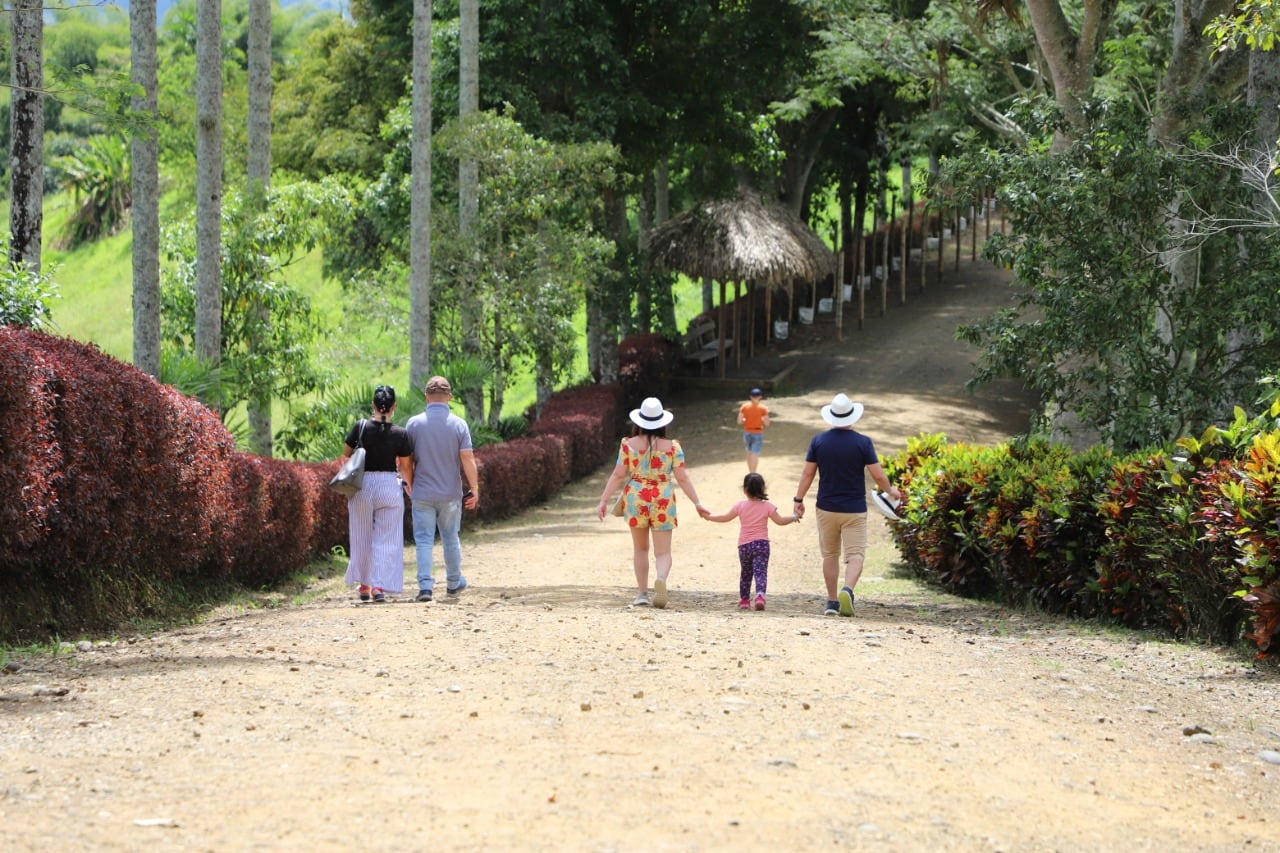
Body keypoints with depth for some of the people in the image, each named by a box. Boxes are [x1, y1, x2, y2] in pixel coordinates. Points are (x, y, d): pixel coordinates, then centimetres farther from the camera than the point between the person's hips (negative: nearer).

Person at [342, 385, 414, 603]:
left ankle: (363, 584, 21)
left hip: (362, 485, 1)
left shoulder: (361, 428, -7)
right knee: (386, 540, 4)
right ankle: (379, 585, -6)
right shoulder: (400, 434, -8)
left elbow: (345, 455, 3)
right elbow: (405, 467, 0)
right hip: (389, 487, -1)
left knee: (362, 538, 14)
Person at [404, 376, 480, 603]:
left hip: (422, 492, -1)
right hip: (450, 493, 1)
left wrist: (409, 484, 16)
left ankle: (425, 585, -10)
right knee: (451, 539, 15)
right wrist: (474, 488, -1)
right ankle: (454, 583, 28)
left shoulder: (414, 423, -5)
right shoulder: (459, 424, -5)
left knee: (424, 540, 0)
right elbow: (468, 459, -9)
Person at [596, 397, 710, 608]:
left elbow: (618, 475, -5)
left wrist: (604, 500, 1)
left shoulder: (629, 445, -4)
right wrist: (697, 503, 1)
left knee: (640, 549, 19)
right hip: (663, 501, -1)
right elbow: (682, 477, -5)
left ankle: (642, 593, 19)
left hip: (635, 499, 1)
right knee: (663, 552, 1)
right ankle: (661, 579, -30)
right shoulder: (672, 447, -5)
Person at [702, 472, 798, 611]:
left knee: (745, 573, 18)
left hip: (744, 545, 2)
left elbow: (726, 517, 5)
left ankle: (744, 600, 23)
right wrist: (793, 518, 17)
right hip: (761, 543, -2)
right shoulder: (767, 507, -2)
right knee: (760, 572, -8)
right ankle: (760, 595, -30)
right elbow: (779, 520, 0)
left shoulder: (740, 506, 0)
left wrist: (709, 517, 19)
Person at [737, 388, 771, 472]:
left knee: (749, 453, 21)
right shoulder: (763, 408, -12)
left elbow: (739, 421, -6)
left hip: (747, 433, 4)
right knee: (755, 455, 0)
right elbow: (767, 423, -11)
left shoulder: (744, 406, -4)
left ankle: (751, 473, 31)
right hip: (757, 433, -4)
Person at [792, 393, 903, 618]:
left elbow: (808, 473, -1)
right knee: (855, 555, -1)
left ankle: (832, 601, 17)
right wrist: (891, 490, 13)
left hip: (827, 508, 2)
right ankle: (847, 590, -27)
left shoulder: (819, 441, -2)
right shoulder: (863, 442, -8)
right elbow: (878, 475, -7)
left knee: (830, 555, 15)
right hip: (854, 510, -2)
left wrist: (799, 500, 8)